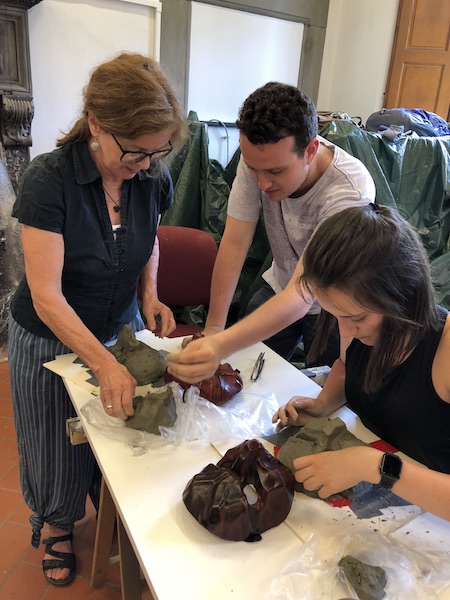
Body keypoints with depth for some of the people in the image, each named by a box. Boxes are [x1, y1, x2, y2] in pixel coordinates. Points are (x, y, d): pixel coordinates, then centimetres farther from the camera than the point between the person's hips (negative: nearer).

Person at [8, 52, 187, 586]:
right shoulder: (48, 179, -27)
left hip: (120, 327, 4)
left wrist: (149, 295, -10)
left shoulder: (152, 177, -12)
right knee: (59, 448, 17)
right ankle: (57, 526, 49)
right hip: (50, 339, -3)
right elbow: (46, 296, -28)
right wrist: (105, 364, -37)